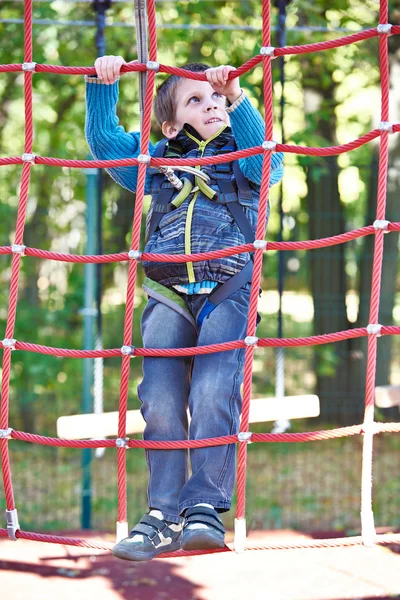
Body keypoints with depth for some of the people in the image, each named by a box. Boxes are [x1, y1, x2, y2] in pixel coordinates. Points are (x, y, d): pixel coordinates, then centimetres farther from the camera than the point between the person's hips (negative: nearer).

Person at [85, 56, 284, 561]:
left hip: (227, 292, -3)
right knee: (160, 406, -7)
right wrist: (102, 86, 8)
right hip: (168, 296, 3)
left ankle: (205, 509, -14)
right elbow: (104, 140, 21)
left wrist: (236, 99, -16)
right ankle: (163, 515, 1)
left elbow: (265, 158, -7)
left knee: (213, 398, -19)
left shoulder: (242, 156, 16)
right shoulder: (157, 161, 23)